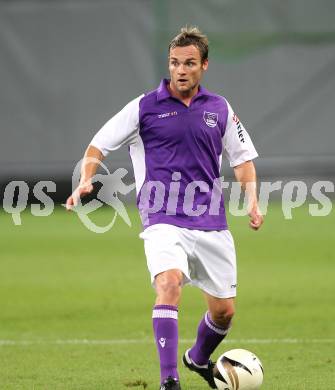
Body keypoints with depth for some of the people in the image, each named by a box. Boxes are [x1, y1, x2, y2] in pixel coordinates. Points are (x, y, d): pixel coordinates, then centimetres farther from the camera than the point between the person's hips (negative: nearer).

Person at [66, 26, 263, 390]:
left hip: (211, 224, 4)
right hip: (163, 221, -4)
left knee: (223, 311, 9)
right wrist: (85, 181, -12)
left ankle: (199, 359, 42)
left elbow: (242, 159, 19)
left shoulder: (219, 108, 9)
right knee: (169, 284, -30)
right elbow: (98, 147, 7)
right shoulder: (144, 108, 1)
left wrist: (252, 199, 2)